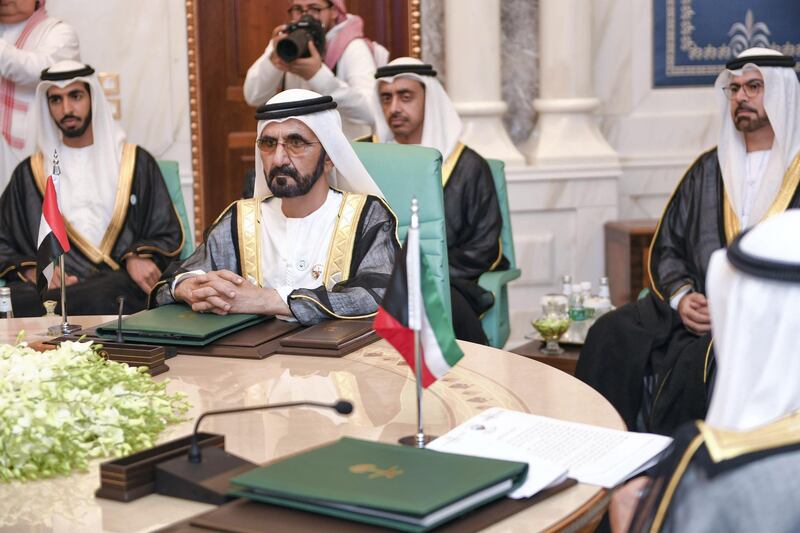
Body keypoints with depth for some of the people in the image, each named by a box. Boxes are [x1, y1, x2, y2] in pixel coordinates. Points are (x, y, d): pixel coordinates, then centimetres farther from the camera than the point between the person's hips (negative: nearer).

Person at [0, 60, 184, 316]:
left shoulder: (136, 162, 17)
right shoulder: (28, 173, 21)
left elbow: (168, 235, 13)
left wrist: (139, 257, -10)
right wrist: (32, 271, -8)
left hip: (122, 282, -1)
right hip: (54, 285, 1)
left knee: (102, 299, -40)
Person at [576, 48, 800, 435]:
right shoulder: (709, 168, 18)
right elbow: (666, 247, 17)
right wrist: (681, 297, -3)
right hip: (699, 304, 5)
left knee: (701, 358, -34)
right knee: (612, 335, -19)